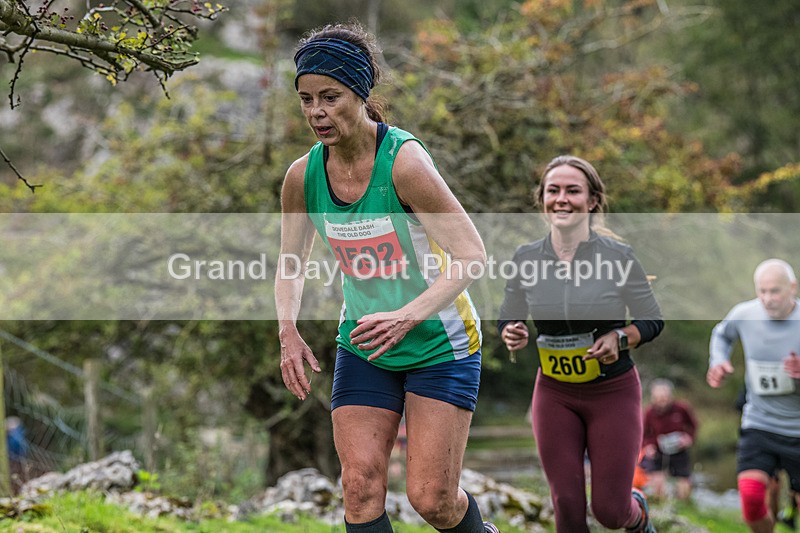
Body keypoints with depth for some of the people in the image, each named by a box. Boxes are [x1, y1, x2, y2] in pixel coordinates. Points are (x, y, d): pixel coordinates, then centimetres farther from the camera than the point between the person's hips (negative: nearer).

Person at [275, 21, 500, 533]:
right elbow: (292, 265, 12)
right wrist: (289, 331, -6)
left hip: (440, 343, -4)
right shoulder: (304, 175, -4)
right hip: (363, 346, 5)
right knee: (361, 488, -9)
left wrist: (408, 316, -36)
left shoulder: (403, 160, -21)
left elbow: (472, 254, -24)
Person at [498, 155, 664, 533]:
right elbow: (507, 319, 8)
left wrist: (620, 339, -22)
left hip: (613, 392, -2)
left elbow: (652, 320, -3)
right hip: (554, 393, 2)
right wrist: (511, 334, -15)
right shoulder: (526, 257, -6)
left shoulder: (617, 256, -13)